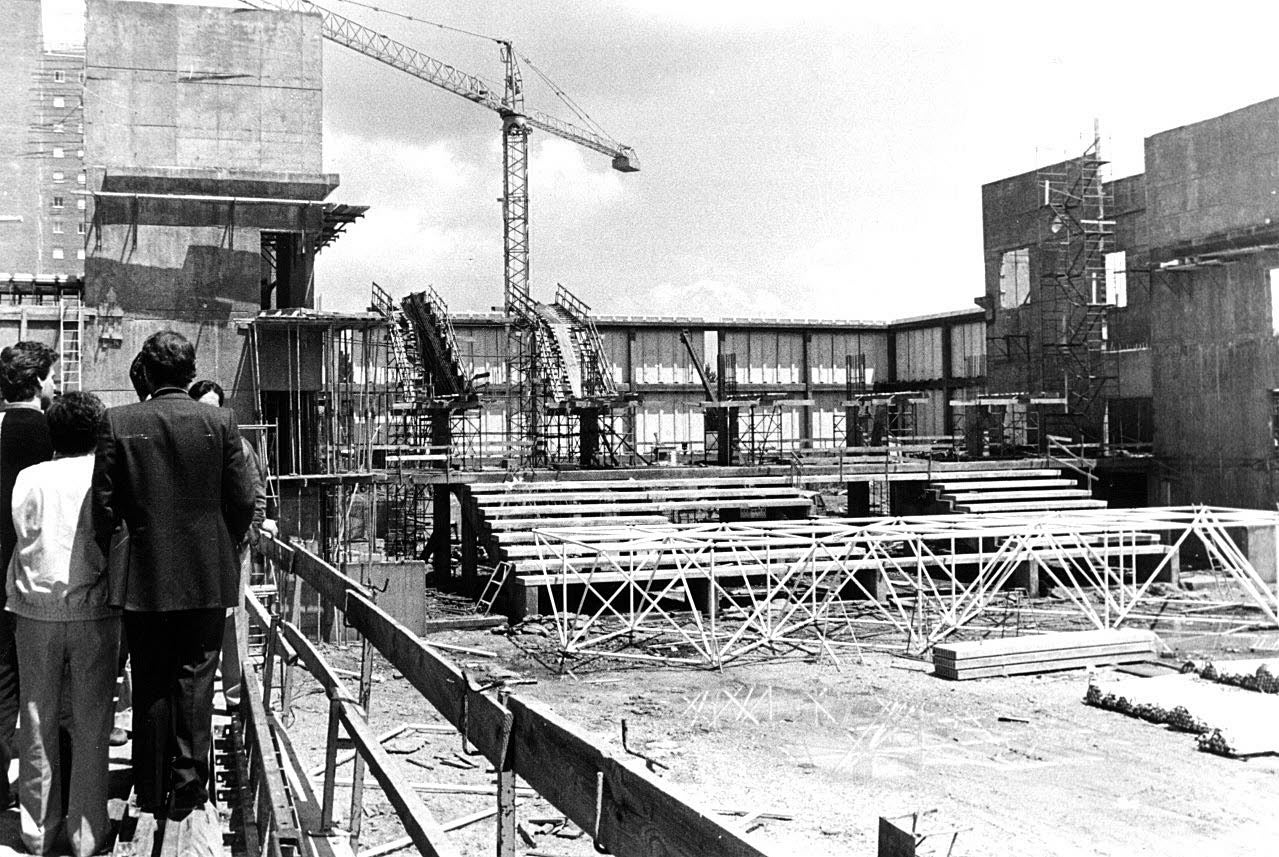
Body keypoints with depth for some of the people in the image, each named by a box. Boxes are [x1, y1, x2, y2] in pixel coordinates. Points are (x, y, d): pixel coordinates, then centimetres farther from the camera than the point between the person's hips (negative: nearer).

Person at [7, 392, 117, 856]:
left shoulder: (29, 478, 2)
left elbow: (21, 539, -1)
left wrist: (17, 591, 12)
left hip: (36, 608, 2)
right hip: (93, 608, -2)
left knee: (38, 720, 10)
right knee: (90, 721, 4)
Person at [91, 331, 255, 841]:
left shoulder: (118, 423, -6)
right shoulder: (220, 422, -6)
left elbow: (104, 504, -5)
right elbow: (243, 502, -4)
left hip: (144, 579, 1)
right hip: (207, 578, 0)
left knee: (149, 689, 12)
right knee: (194, 686, 7)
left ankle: (151, 798, 20)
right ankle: (189, 797, 8)